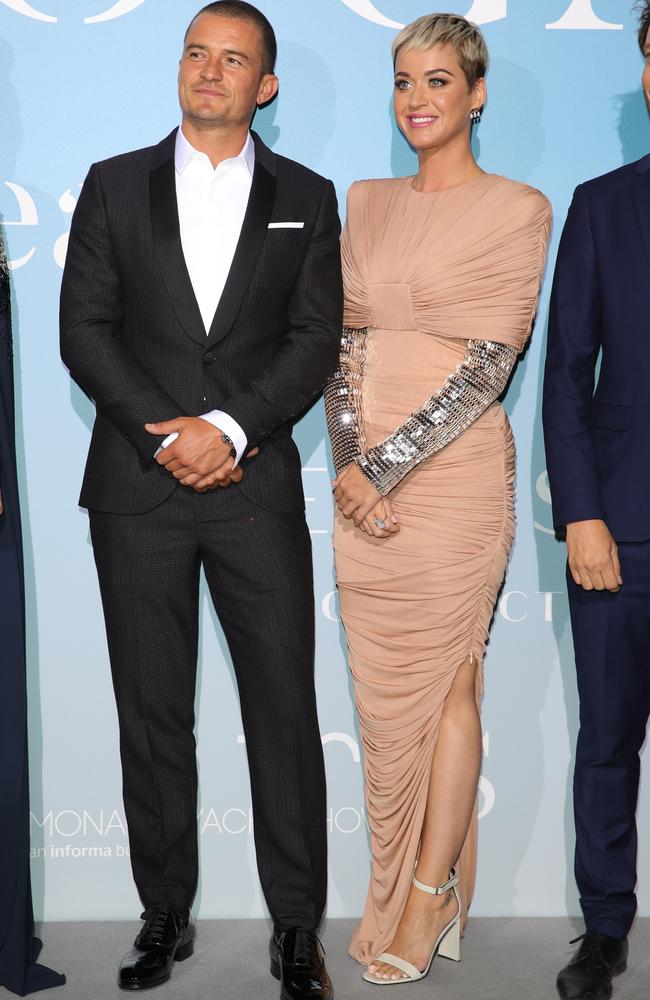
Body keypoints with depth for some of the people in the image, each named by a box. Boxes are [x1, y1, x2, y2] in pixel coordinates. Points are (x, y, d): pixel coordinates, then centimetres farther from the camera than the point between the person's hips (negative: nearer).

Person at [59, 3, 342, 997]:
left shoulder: (307, 198, 10)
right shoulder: (115, 185, 10)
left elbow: (317, 341, 1)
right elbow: (84, 330, 3)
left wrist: (228, 426, -13)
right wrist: (167, 432, -9)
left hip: (257, 482, 0)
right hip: (137, 485, 1)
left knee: (286, 704, -1)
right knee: (151, 712, 6)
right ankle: (165, 916, 19)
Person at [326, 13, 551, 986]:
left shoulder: (516, 210, -4)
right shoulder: (367, 204, 12)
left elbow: (490, 361, -12)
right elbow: (343, 340, 8)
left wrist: (388, 464, -16)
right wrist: (350, 460, -7)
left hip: (452, 473, -5)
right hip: (364, 481, 5)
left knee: (444, 678, 3)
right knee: (384, 682, 10)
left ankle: (429, 893, 15)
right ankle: (404, 877, 25)